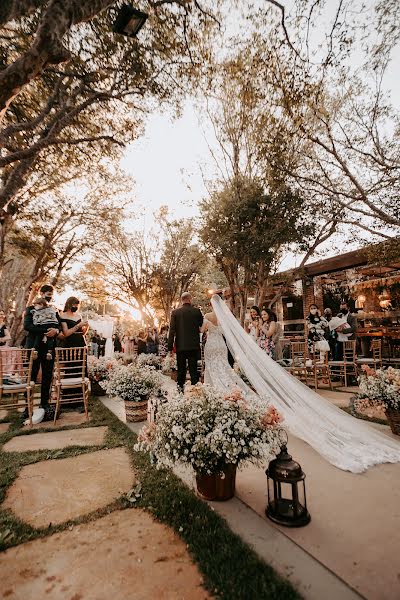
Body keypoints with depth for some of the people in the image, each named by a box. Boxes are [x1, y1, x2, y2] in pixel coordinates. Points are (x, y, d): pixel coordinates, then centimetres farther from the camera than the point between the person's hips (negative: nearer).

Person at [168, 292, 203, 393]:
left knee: (181, 369, 11)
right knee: (193, 369, 6)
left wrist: (170, 347, -1)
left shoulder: (175, 312, -3)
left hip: (180, 346, 1)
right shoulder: (197, 311, -3)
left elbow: (172, 330, -4)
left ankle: (181, 388, 16)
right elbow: (202, 326, 7)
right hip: (194, 345, 0)